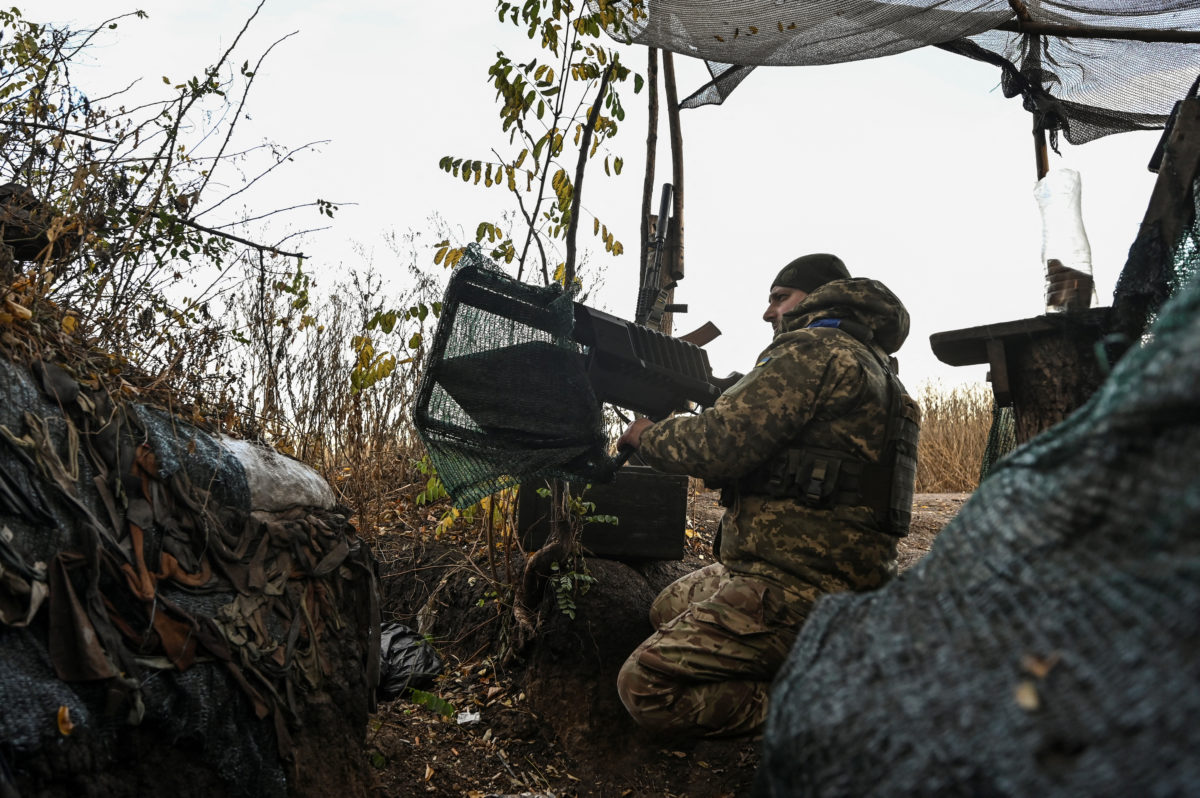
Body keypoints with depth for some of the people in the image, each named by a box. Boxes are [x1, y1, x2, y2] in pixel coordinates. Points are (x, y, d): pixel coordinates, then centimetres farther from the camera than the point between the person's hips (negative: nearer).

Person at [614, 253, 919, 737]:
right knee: (667, 609, 28)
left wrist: (648, 435, -2)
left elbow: (720, 444, -20)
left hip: (795, 593, -11)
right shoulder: (867, 361, 19)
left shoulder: (815, 349, -13)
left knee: (644, 687, -13)